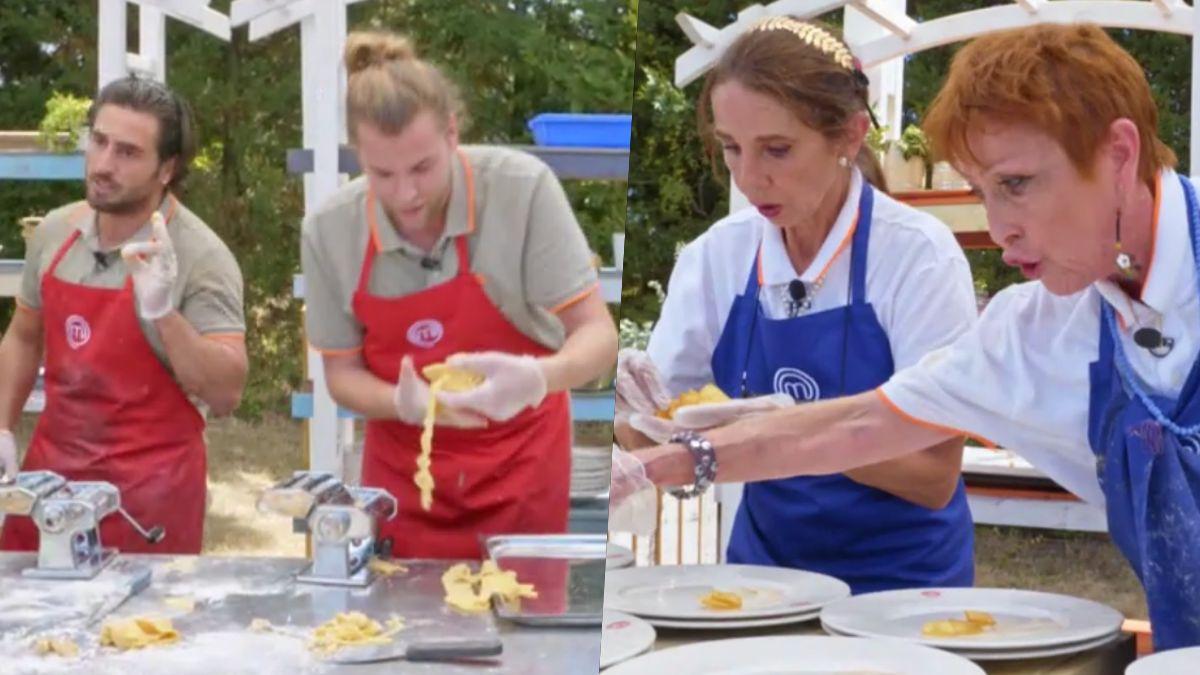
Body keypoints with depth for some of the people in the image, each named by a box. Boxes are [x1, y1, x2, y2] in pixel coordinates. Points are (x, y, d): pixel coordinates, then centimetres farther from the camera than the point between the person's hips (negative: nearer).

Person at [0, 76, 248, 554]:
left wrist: (165, 313, -30)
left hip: (150, 491, -5)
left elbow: (226, 395, -19)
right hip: (49, 471, 5)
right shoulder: (54, 232, 3)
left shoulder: (201, 257, -15)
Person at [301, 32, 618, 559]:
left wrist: (539, 377, -39)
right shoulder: (328, 230, -13)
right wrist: (403, 403, -24)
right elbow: (342, 373, -2)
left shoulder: (523, 189, -20)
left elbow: (597, 336, -18)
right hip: (401, 471, 2)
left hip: (519, 467, -1)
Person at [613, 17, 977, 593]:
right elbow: (651, 438, 3)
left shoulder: (919, 255, -12)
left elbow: (935, 476, -12)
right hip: (763, 565, 3)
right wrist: (638, 409, -19)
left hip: (901, 578, -3)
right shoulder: (714, 256, -2)